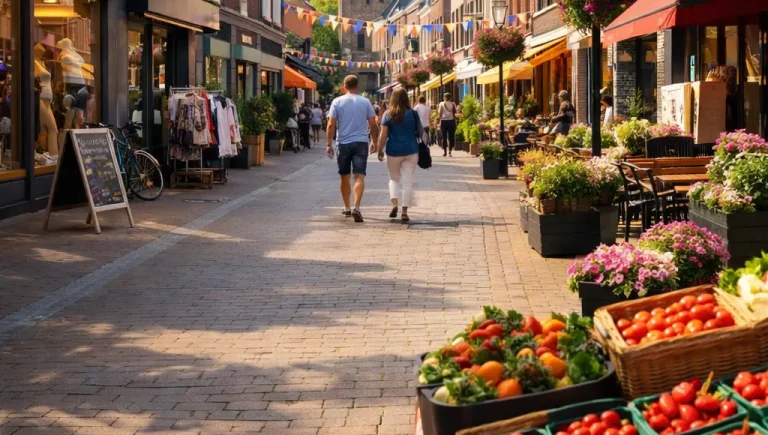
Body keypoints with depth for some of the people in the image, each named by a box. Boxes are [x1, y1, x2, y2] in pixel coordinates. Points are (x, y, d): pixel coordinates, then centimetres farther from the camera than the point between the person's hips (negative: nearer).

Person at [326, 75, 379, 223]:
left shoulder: (337, 102, 0)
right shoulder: (365, 102, 2)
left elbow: (331, 124, -5)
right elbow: (373, 124, 3)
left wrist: (329, 144, -1)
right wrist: (374, 141, 16)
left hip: (343, 143, 1)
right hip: (361, 143, -1)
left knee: (345, 177, 15)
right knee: (359, 177, -8)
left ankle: (347, 208, 25)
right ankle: (356, 207, -26)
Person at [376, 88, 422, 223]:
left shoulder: (388, 115, -3)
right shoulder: (413, 113, -1)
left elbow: (383, 135, -5)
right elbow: (421, 132, 6)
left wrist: (380, 150, 3)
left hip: (393, 151, 0)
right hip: (411, 151, 0)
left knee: (394, 179, 17)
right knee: (407, 181, 3)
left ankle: (394, 204, -3)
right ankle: (404, 212, 0)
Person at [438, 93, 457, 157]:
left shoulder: (441, 104, 0)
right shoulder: (453, 104, 1)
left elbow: (439, 114, -4)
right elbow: (455, 112, -3)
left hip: (443, 121, 0)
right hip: (451, 121, 0)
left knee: (444, 137, 4)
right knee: (451, 137, 4)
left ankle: (445, 151, 1)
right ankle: (450, 151, -2)